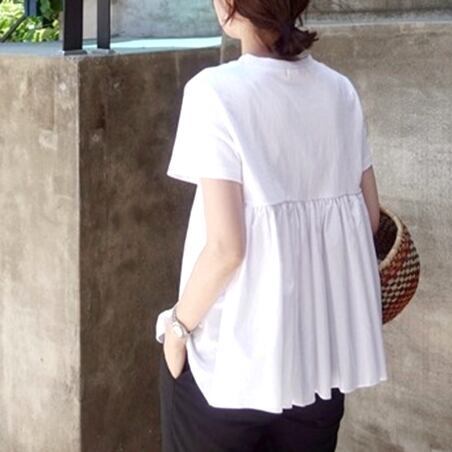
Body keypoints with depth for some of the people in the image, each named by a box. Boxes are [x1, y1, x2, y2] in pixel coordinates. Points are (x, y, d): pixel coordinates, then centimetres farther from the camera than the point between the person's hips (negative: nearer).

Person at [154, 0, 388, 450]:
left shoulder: (217, 91, -17)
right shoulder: (340, 90, -1)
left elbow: (225, 246, -20)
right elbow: (370, 218, 6)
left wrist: (179, 324, -6)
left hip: (234, 354, -5)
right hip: (322, 347, 5)